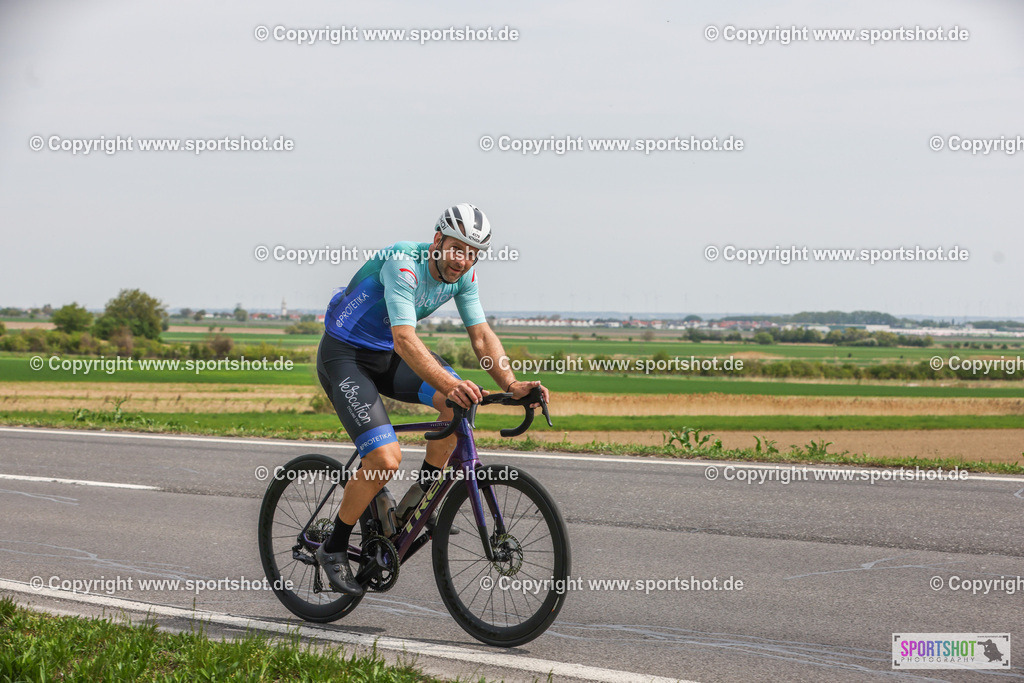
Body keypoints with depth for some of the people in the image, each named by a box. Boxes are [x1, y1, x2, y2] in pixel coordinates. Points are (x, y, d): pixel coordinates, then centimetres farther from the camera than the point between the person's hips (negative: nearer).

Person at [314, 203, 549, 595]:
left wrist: (512, 385, -24)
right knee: (385, 461, -21)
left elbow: (482, 335, -8)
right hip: (344, 356, -7)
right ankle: (334, 549, -2)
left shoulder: (464, 276, -7)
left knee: (464, 400, -19)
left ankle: (420, 496, -2)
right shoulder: (403, 265, -29)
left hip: (388, 356, 7)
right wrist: (449, 384, -52)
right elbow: (405, 340, -39)